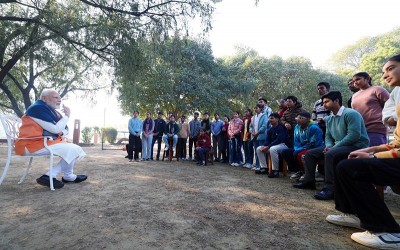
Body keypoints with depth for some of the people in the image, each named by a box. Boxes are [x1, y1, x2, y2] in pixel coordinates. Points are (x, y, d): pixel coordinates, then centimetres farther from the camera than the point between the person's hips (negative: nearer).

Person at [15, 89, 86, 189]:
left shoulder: (52, 111, 15)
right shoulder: (38, 108, -14)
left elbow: (64, 129, 20)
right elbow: (55, 129, -22)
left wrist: (62, 132, -5)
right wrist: (67, 115, -9)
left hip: (47, 142, 10)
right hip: (33, 144, -10)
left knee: (76, 149, 4)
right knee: (72, 150, -19)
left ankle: (50, 176, -2)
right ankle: (68, 177, 2)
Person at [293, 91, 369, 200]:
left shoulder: (350, 113, -15)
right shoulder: (329, 119, 12)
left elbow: (354, 135, -25)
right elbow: (328, 136, 14)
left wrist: (334, 147, -22)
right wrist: (329, 146, -9)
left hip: (356, 146, -9)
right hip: (337, 146, 9)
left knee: (331, 154, -37)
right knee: (310, 153, 3)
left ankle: (330, 189, -31)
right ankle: (309, 181, 9)